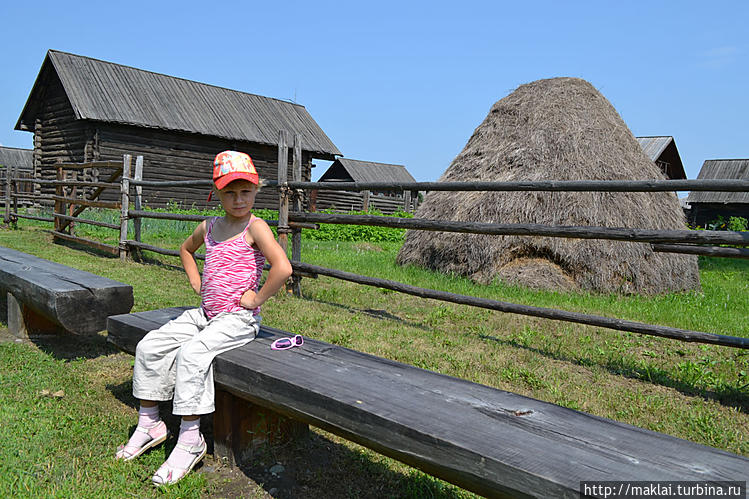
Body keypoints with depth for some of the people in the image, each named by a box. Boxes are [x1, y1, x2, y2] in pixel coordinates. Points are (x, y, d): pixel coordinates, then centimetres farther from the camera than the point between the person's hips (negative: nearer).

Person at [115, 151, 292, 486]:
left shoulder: (255, 227, -12)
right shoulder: (209, 226, 10)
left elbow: (283, 268, -27)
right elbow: (186, 249, 32)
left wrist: (256, 299, -19)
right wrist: (196, 282, 18)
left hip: (237, 319, -7)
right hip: (205, 313, 8)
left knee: (191, 354, -27)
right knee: (149, 346, 0)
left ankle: (189, 439, -14)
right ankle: (149, 423, 13)